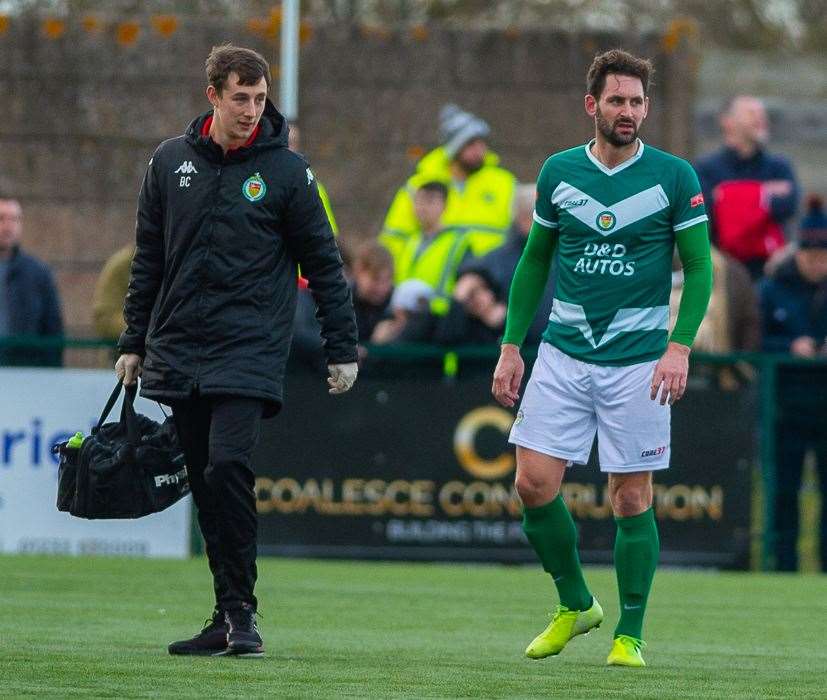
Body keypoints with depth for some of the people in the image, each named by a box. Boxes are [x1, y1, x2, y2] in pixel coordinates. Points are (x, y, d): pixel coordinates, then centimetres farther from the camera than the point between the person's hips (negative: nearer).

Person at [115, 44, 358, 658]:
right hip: (177, 353, 4)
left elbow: (324, 264, 3)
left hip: (249, 352, -4)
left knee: (228, 467, -19)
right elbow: (149, 259, 16)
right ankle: (230, 617, 11)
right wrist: (134, 342, 16)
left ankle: (240, 611, -13)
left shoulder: (286, 171, -2)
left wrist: (343, 349, 0)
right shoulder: (171, 162, 8)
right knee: (207, 484, 4)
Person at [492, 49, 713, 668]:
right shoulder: (559, 173, 5)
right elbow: (535, 261, 14)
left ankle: (630, 634, 11)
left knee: (631, 499, -1)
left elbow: (699, 268, -1)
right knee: (534, 482, -5)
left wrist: (680, 347, -13)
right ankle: (575, 604, 16)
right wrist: (512, 346, 9)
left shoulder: (674, 177, -3)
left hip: (638, 361, -2)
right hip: (563, 355, 3)